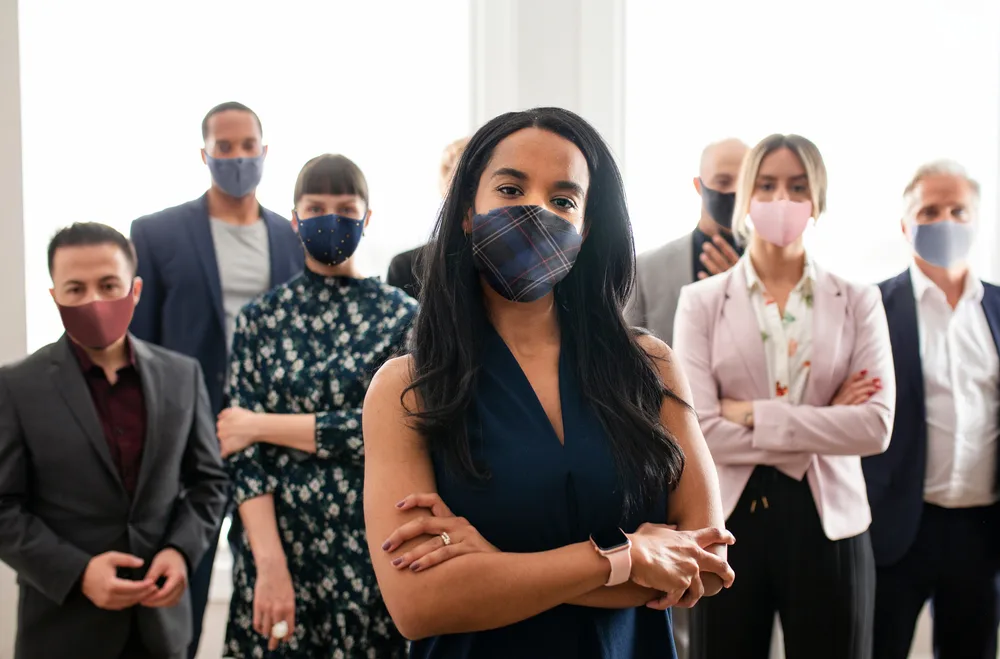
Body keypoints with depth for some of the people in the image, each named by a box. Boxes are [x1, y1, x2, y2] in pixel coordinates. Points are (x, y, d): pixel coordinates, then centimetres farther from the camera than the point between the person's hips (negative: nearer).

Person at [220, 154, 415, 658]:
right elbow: (244, 452, -3)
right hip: (277, 542, 1)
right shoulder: (260, 318, 4)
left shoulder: (400, 316, 0)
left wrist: (262, 425, -9)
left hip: (371, 548, -1)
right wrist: (270, 562, -14)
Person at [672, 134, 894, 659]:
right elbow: (697, 430, -11)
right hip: (729, 520, 0)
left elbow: (876, 427, -10)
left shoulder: (858, 302, 2)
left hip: (828, 522, 1)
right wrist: (823, 423, -13)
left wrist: (754, 414, -13)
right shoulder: (701, 301, 0)